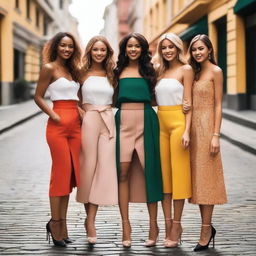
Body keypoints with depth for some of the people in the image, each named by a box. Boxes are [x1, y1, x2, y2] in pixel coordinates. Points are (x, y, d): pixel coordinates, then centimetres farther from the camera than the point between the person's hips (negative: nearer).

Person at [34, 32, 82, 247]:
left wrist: (82, 113, 4)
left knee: (71, 174, 6)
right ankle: (55, 223, 4)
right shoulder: (49, 68, -2)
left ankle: (62, 223, 13)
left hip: (75, 125, 6)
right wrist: (54, 116, -14)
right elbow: (38, 97, -4)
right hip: (59, 125, -6)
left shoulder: (72, 70, 18)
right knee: (61, 173, -6)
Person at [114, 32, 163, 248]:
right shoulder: (118, 71, 12)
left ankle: (153, 224, 7)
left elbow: (155, 97, 11)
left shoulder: (149, 70, 10)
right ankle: (125, 224, 1)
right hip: (123, 121, 1)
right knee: (123, 171, -5)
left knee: (149, 170, 0)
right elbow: (113, 98, 15)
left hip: (146, 122, -1)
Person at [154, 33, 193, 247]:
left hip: (178, 123, -6)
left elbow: (188, 103, -6)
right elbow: (154, 98, 12)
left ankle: (176, 226, 3)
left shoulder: (185, 70, 0)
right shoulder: (160, 71, 17)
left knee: (178, 173, -3)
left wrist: (187, 130, -15)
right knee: (163, 173, 4)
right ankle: (168, 224, 10)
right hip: (161, 124, 6)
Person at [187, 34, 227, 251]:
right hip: (193, 127, 7)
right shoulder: (195, 72, 15)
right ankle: (207, 227, 17)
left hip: (206, 127, -7)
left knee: (206, 178, -4)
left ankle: (206, 230, 0)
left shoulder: (215, 71, -4)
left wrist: (216, 135, -15)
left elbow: (218, 105, -9)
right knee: (197, 178, 8)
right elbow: (191, 103, 13)